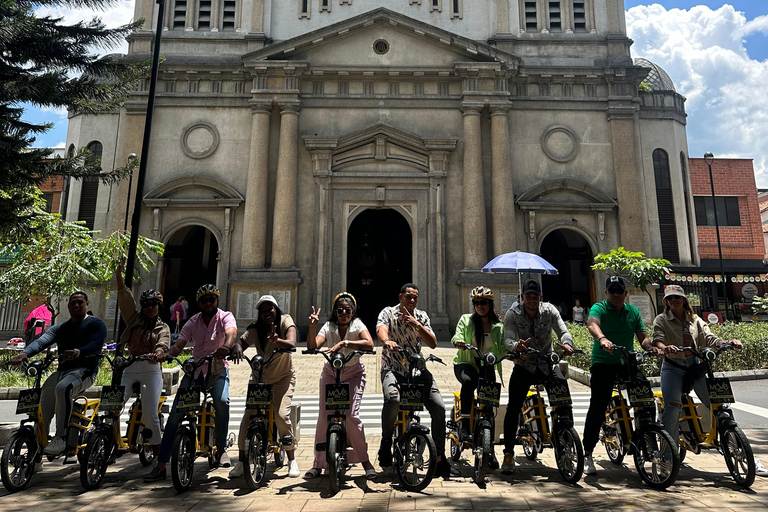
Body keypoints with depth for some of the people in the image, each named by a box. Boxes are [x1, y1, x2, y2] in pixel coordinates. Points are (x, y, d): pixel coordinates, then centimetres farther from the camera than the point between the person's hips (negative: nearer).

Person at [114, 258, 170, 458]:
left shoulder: (162, 327, 5)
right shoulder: (135, 318, 13)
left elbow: (164, 344, -15)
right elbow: (124, 297, 5)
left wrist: (158, 354, -38)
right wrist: (119, 275, -5)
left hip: (151, 369, -3)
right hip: (129, 368, 3)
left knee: (150, 413, -6)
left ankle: (156, 449, 6)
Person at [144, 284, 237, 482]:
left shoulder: (225, 317, -8)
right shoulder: (193, 322, 2)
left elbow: (231, 333, -30)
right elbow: (179, 345, -8)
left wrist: (226, 347, -52)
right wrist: (164, 355, -30)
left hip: (218, 369, -3)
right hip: (195, 369, 3)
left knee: (222, 401, -29)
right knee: (176, 412, -8)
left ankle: (221, 450, -6)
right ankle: (160, 465, 0)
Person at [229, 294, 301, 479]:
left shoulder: (285, 321, -13)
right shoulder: (255, 328, -8)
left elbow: (291, 343, -29)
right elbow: (241, 341, -21)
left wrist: (276, 341, -50)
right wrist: (237, 348, -46)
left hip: (283, 376, -2)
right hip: (260, 376, 3)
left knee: (281, 414, -16)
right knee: (248, 415, -7)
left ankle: (292, 460, 2)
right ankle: (241, 461, 10)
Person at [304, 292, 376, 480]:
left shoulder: (357, 325, -14)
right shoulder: (329, 326, -9)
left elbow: (369, 344, -33)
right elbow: (312, 346, -23)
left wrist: (344, 343, -41)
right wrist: (312, 327, -38)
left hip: (353, 373, -2)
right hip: (330, 373, 2)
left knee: (351, 415, -14)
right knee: (324, 415, -4)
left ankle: (365, 461, 4)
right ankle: (318, 463, 12)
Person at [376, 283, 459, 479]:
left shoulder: (421, 316, 5)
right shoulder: (388, 313, -3)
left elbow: (433, 343, -7)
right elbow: (381, 330, -26)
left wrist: (416, 324, -21)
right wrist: (387, 341, -49)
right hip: (392, 368, -3)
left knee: (439, 408, -11)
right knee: (393, 399, -34)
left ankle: (440, 459, 6)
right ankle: (386, 442, -6)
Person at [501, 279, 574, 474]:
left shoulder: (549, 311, -7)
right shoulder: (512, 314, -12)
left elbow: (563, 331, -17)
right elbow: (508, 339, -22)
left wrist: (567, 344, -40)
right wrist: (516, 346, -46)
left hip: (547, 364, 2)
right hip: (524, 366, -1)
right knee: (513, 408, -9)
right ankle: (509, 454, 2)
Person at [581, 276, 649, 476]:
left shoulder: (633, 312, 12)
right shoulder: (599, 308, -4)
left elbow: (643, 337, 8)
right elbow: (592, 324, -25)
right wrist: (602, 339, -46)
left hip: (627, 363, 5)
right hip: (603, 363, -4)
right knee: (597, 407, -7)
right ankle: (587, 455, -2)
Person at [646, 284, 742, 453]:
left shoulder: (696, 320, 16)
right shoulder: (661, 320, 5)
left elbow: (710, 339, 4)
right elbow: (657, 339, -11)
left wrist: (728, 342, -17)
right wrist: (665, 348, -34)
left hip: (695, 367, 4)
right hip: (673, 368, -3)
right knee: (672, 407, -17)